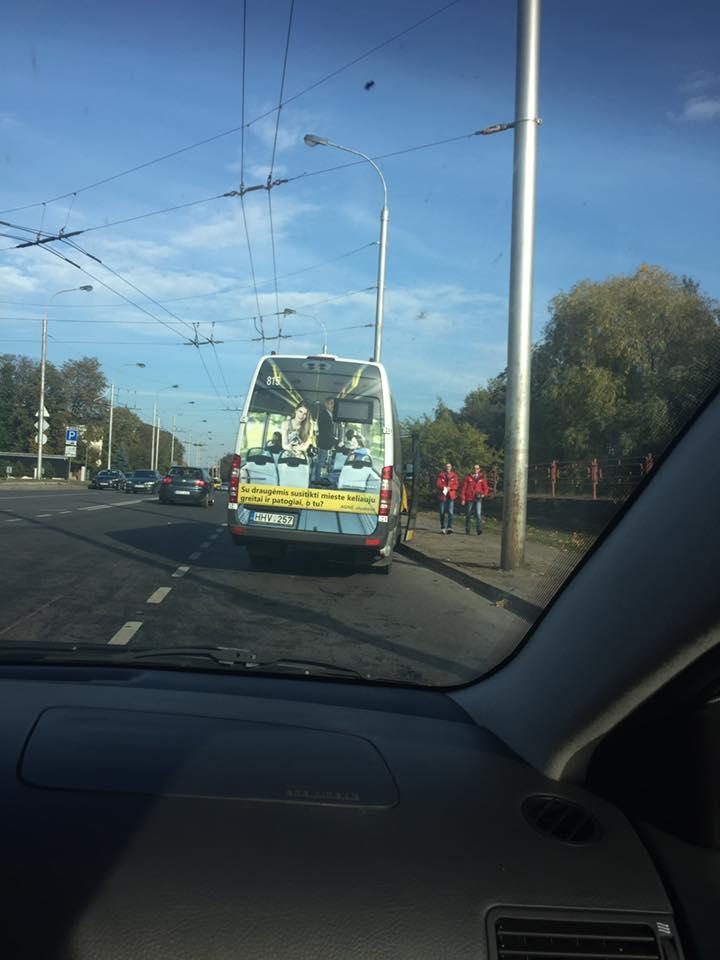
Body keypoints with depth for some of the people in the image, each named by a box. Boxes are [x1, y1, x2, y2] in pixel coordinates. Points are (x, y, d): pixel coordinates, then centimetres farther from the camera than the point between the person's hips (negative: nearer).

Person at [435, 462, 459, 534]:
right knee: (442, 512, 5)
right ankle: (442, 528, 13)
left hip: (451, 495, 0)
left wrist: (450, 488, -15)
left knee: (450, 512, -11)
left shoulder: (454, 475, 7)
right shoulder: (441, 475, 5)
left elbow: (456, 485, 2)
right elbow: (438, 484, 0)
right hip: (442, 495, 0)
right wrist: (443, 487, -18)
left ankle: (449, 527, -14)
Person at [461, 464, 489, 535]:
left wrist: (484, 494, -6)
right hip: (469, 499, 0)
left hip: (478, 499, 0)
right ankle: (467, 530, 18)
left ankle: (479, 529, -18)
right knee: (468, 515, 8)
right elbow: (464, 488, 3)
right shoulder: (468, 477, 3)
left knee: (478, 514, -14)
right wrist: (463, 499, -1)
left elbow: (486, 488, 15)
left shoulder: (482, 478, 8)